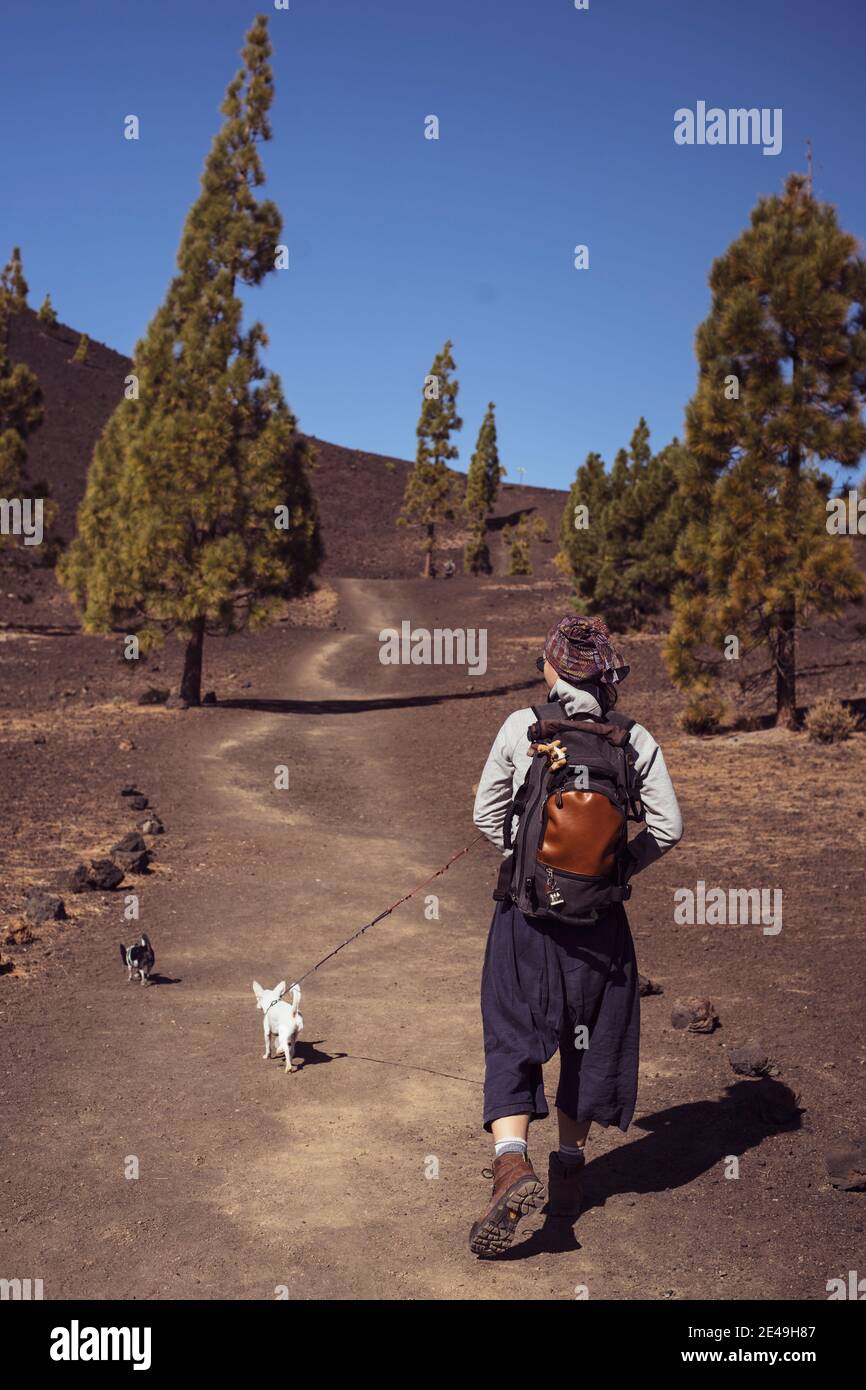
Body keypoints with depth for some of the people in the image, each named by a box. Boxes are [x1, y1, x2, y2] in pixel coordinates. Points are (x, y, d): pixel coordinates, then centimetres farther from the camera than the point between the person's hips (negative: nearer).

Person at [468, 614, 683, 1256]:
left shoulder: (519, 727, -5)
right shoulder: (635, 740, -4)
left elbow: (487, 814, 1)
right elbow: (668, 827, -3)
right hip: (599, 915, 2)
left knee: (512, 1034, 5)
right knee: (590, 1038, 18)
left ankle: (513, 1159, -15)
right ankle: (570, 1166, 29)